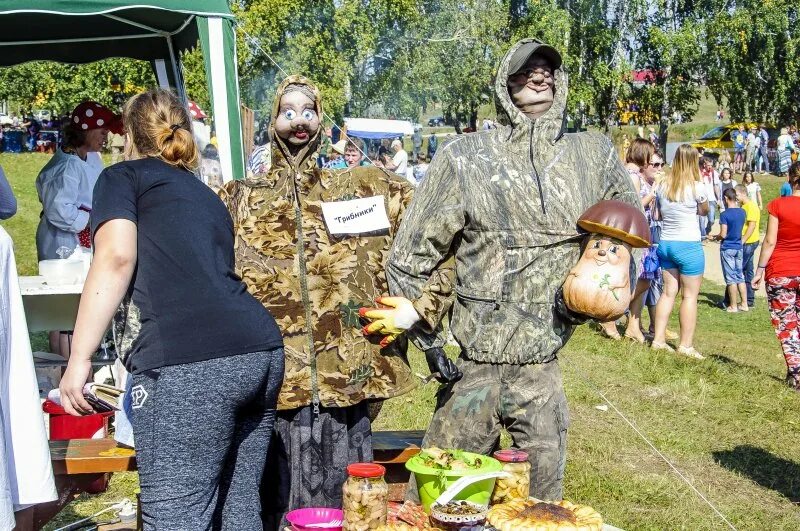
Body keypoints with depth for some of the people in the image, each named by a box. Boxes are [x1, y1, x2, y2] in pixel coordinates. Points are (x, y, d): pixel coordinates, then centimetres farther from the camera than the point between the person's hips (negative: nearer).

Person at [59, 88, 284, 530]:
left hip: (191, 361, -7)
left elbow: (116, 258, -6)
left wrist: (79, 359, -5)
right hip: (261, 349, 8)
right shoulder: (205, 195, 31)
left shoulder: (123, 177, 12)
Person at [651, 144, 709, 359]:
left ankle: (658, 339, 15)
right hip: (688, 245, -5)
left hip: (665, 244, 5)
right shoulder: (696, 188, -12)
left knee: (669, 292, 13)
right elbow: (704, 211, 6)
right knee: (690, 295, 3)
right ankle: (685, 345, 5)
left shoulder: (662, 186, 2)